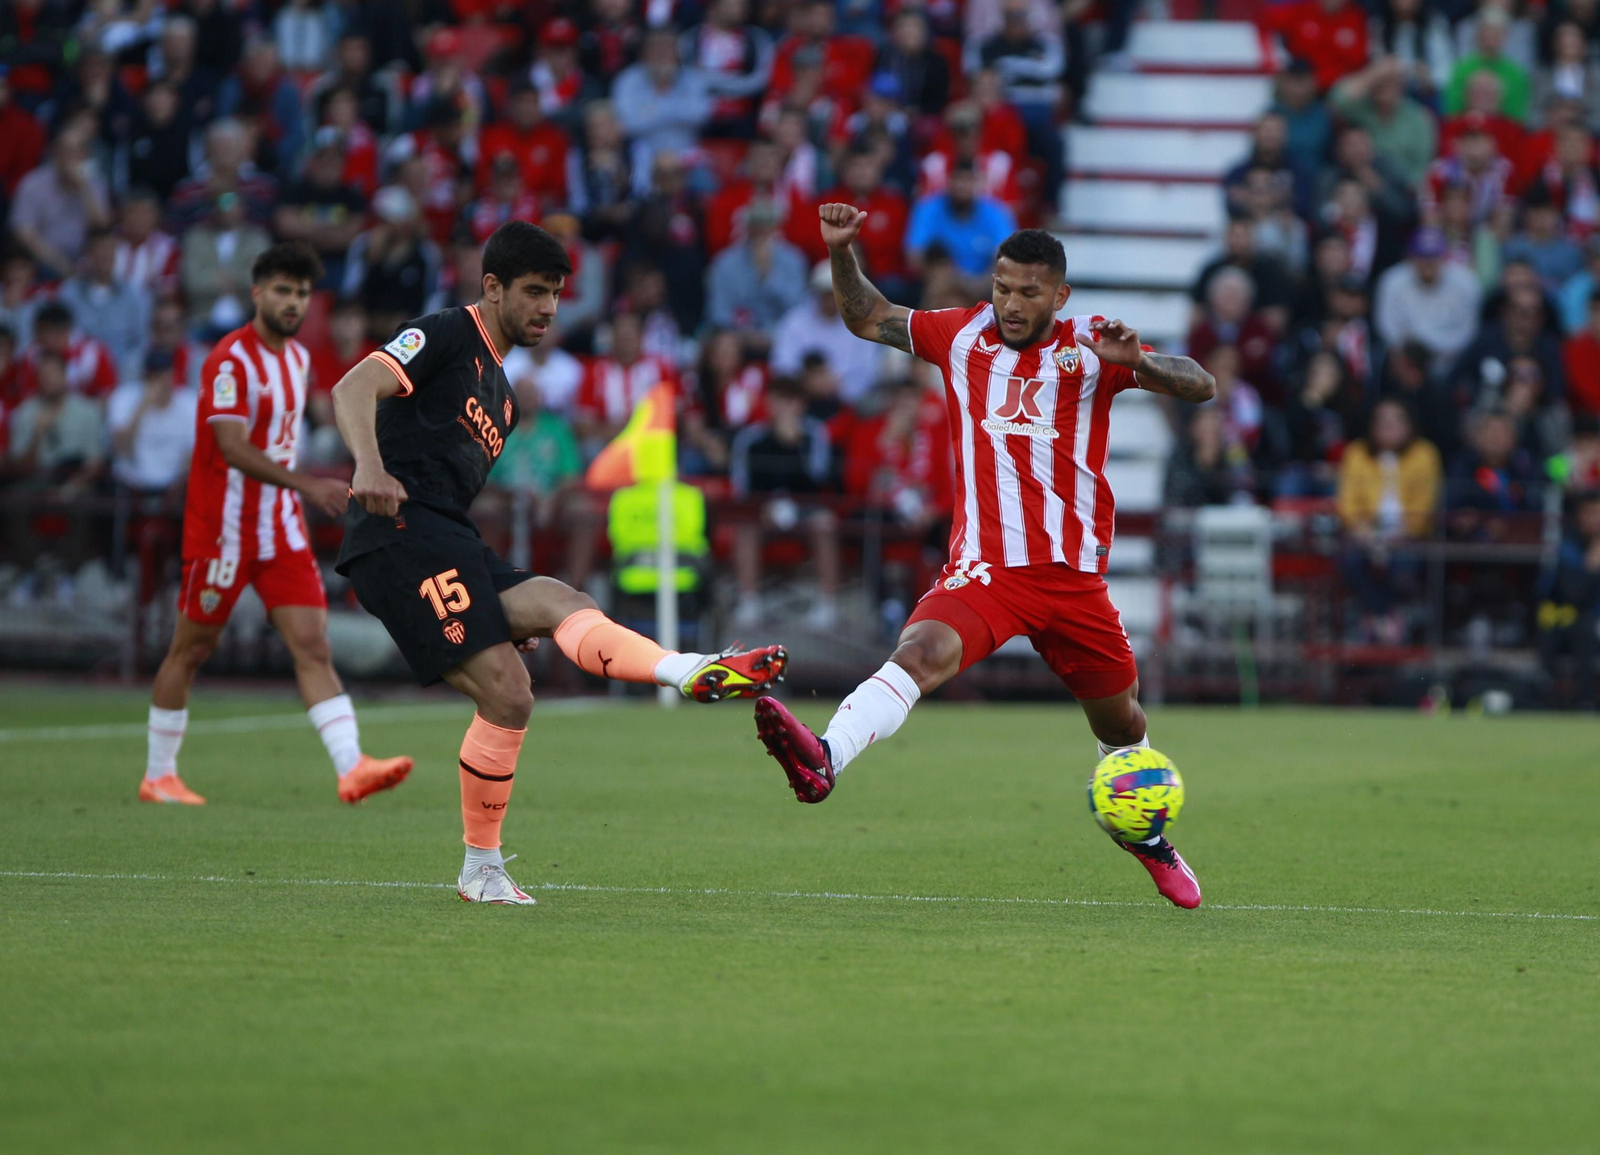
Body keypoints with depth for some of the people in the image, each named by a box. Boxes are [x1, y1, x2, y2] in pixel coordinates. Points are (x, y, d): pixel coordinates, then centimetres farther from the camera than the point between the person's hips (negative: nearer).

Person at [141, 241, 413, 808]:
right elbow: (233, 448, -24)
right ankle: (158, 776, 19)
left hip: (281, 528, 7)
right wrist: (306, 484, -33)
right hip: (222, 528, -7)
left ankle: (351, 768, -20)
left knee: (313, 644, -8)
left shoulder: (298, 357, 12)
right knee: (190, 650, 5)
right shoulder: (231, 359, -15)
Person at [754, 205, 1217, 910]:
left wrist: (1134, 361, -28)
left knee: (1120, 722, 15)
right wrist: (842, 253, 1)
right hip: (986, 567, -1)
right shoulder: (963, 336, 5)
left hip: (1074, 574, 1)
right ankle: (824, 760, -53)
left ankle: (1147, 835, 42)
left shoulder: (1091, 348, 0)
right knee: (922, 651, -31)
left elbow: (1200, 387, -8)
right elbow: (868, 318, 19)